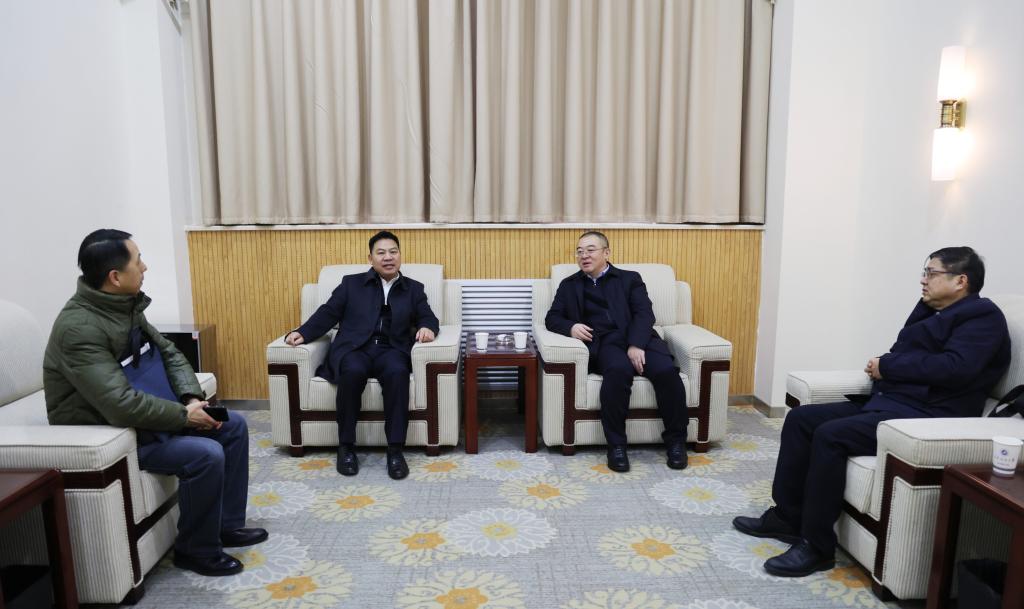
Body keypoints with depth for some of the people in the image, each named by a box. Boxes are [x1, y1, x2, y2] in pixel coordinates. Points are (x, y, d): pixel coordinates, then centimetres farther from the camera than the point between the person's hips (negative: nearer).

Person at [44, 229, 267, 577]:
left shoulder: (127, 305, 1)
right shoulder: (79, 327, -27)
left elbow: (169, 353, 8)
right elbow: (121, 405, -34)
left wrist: (193, 398, -8)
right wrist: (184, 415, -22)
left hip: (143, 414, 9)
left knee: (233, 427, 6)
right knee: (206, 454, -25)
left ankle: (227, 524, 17)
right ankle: (197, 549, -1)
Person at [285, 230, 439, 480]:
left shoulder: (413, 289, 19)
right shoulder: (351, 283, 17)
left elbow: (428, 317, 11)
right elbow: (327, 314, 10)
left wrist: (427, 327, -14)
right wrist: (302, 333, -8)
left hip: (391, 350, 1)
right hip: (353, 349, 0)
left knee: (397, 372, -35)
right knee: (353, 371, -36)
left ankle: (395, 449, -29)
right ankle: (345, 446, -19)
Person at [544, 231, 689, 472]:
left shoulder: (630, 279, 19)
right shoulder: (569, 285, 24)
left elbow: (644, 314, 4)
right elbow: (552, 318, 17)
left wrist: (636, 345, -16)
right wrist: (571, 327, -8)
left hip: (639, 339, 1)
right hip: (604, 343, -1)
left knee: (667, 370, -29)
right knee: (619, 370, -36)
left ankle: (676, 440, -10)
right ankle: (616, 444, -24)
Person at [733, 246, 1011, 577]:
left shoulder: (983, 317, -5)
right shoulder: (930, 310, 21)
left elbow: (955, 368, -21)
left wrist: (887, 365, -12)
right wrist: (881, 367, -5)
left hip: (925, 416, -10)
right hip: (884, 402, 10)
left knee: (829, 435, -28)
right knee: (800, 418, -1)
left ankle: (817, 547, -18)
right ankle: (787, 516, 4)